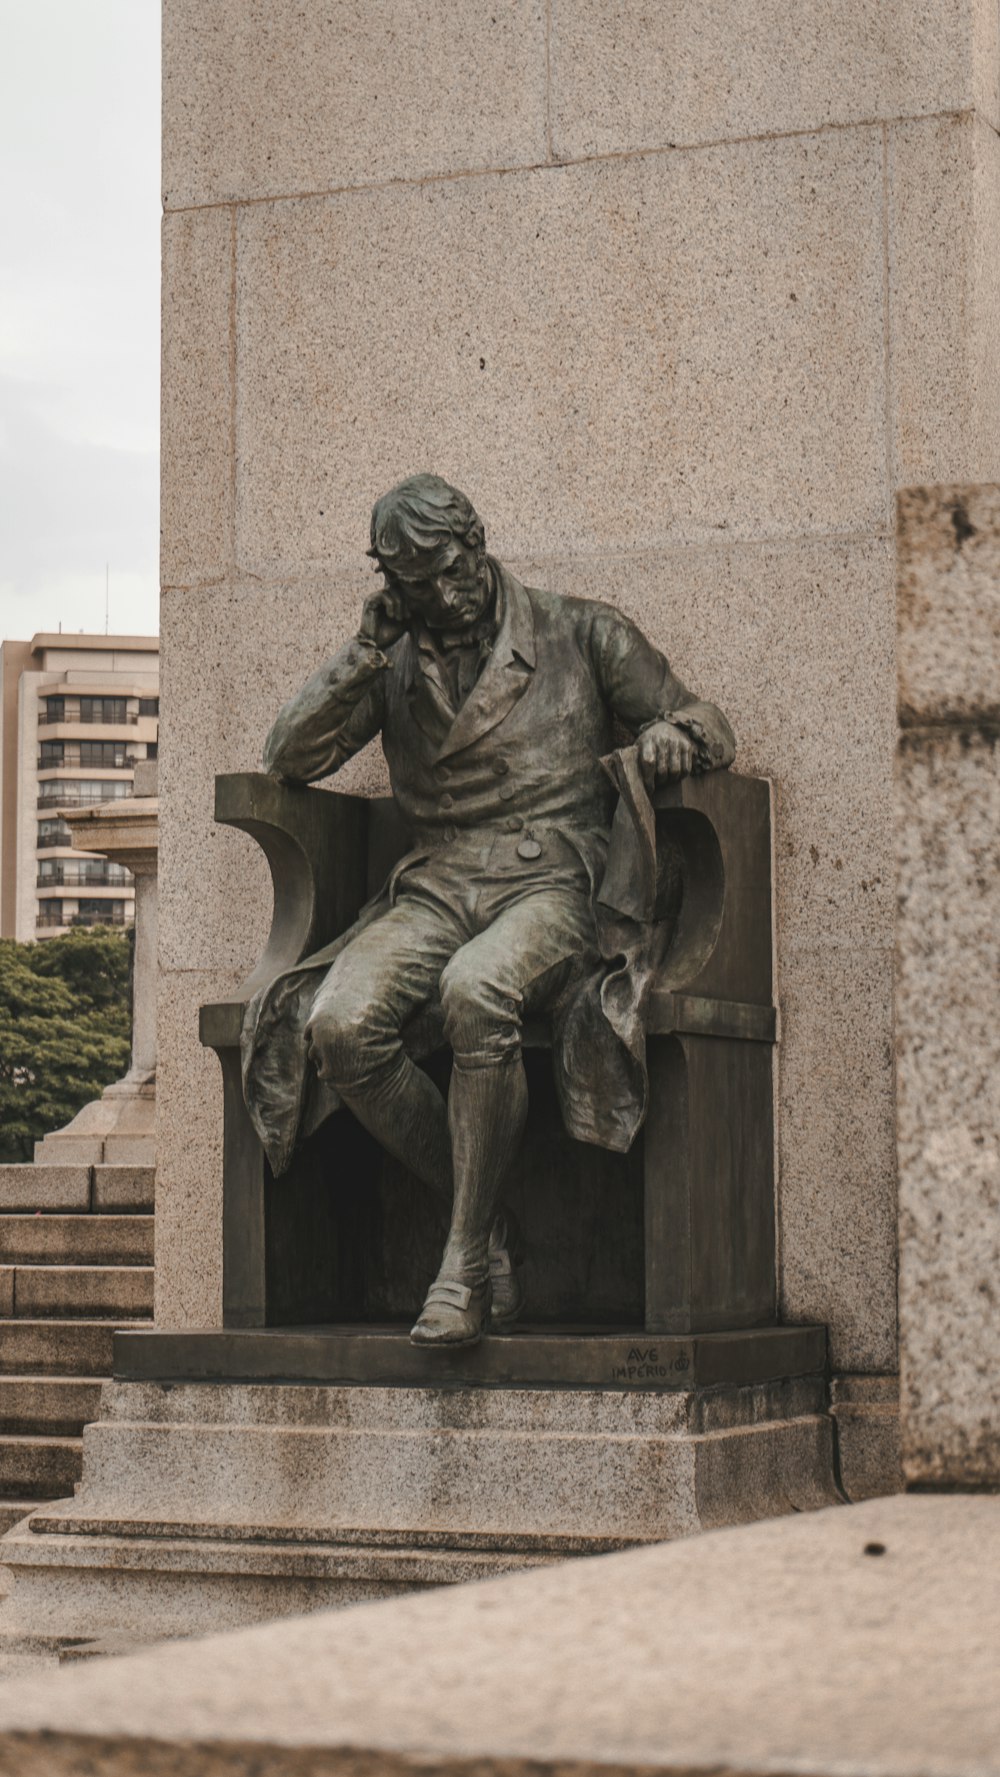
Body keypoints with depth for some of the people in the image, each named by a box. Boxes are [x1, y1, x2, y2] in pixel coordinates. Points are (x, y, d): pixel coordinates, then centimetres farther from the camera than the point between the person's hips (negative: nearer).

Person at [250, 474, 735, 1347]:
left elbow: (708, 723, 10)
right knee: (339, 1024, -28)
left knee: (476, 990, -39)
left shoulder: (581, 635, 11)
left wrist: (676, 731, -15)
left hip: (551, 881, -3)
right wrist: (366, 653, 1)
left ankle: (467, 1260, -28)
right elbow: (289, 758, 10)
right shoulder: (394, 665, 19)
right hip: (434, 889, 4)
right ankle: (489, 1219, -11)